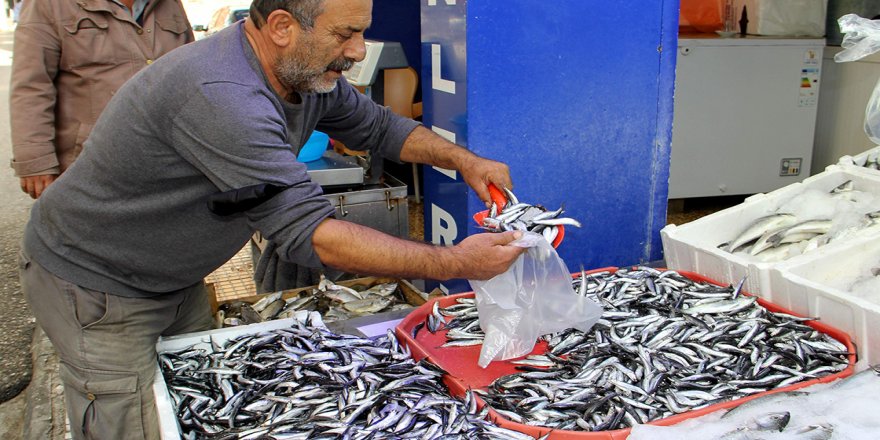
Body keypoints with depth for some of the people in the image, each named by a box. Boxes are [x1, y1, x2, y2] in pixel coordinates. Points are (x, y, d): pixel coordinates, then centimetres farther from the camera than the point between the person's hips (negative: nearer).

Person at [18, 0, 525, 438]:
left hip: (174, 278, 8)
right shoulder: (219, 95, -36)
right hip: (95, 285, -8)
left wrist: (464, 160, -4)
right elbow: (307, 232, -37)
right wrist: (453, 263, -33)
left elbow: (375, 124, 10)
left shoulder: (307, 72, -7)